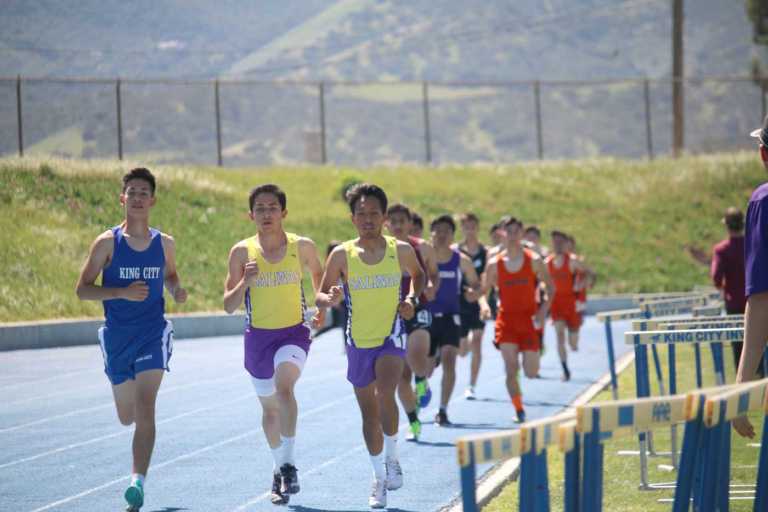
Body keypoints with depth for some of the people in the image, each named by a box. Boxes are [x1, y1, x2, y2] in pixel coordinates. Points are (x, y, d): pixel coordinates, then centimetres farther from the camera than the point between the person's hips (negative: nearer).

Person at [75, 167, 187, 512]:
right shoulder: (107, 243, -5)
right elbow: (82, 289, -4)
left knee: (145, 409, -18)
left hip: (153, 333, 0)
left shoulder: (164, 244, 3)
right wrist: (122, 292, -19)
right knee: (127, 417, 11)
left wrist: (177, 290, -2)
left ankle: (138, 483, -24)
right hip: (117, 337, 0)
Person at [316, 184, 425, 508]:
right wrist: (329, 299, -21)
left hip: (391, 337, -2)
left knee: (385, 395, -27)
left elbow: (418, 274, 16)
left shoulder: (401, 251, -5)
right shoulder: (342, 255, -6)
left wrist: (412, 299, -2)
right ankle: (379, 478, 26)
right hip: (359, 342, 2)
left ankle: (392, 457, -4)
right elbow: (320, 295, 2)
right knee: (369, 413, 10)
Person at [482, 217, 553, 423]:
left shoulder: (534, 261, -1)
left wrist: (544, 308, -8)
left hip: (529, 319, 0)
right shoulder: (494, 264, 0)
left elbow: (550, 287, 7)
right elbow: (484, 290, 8)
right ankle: (519, 410, -3)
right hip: (506, 319, 0)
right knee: (511, 368, -14)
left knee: (531, 373, 1)